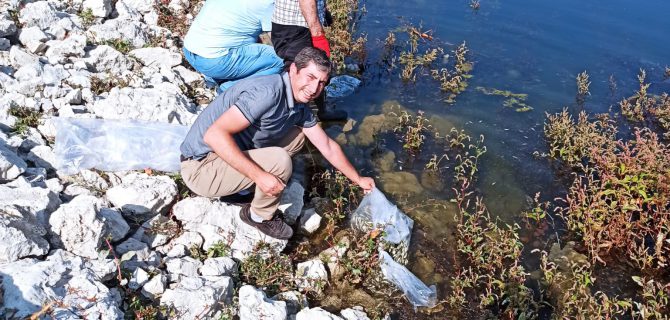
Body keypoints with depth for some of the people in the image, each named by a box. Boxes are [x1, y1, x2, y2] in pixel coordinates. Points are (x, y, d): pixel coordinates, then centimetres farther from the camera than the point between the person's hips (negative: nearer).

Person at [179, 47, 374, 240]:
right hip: (202, 166, -8)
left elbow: (327, 147, 14)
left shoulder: (301, 108, 1)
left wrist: (358, 179, 20)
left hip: (234, 153, 9)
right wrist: (259, 176, -34)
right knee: (279, 161, -25)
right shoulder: (268, 92, -28)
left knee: (297, 136, 10)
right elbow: (214, 135, -34)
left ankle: (241, 186, 9)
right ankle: (261, 216, 2)